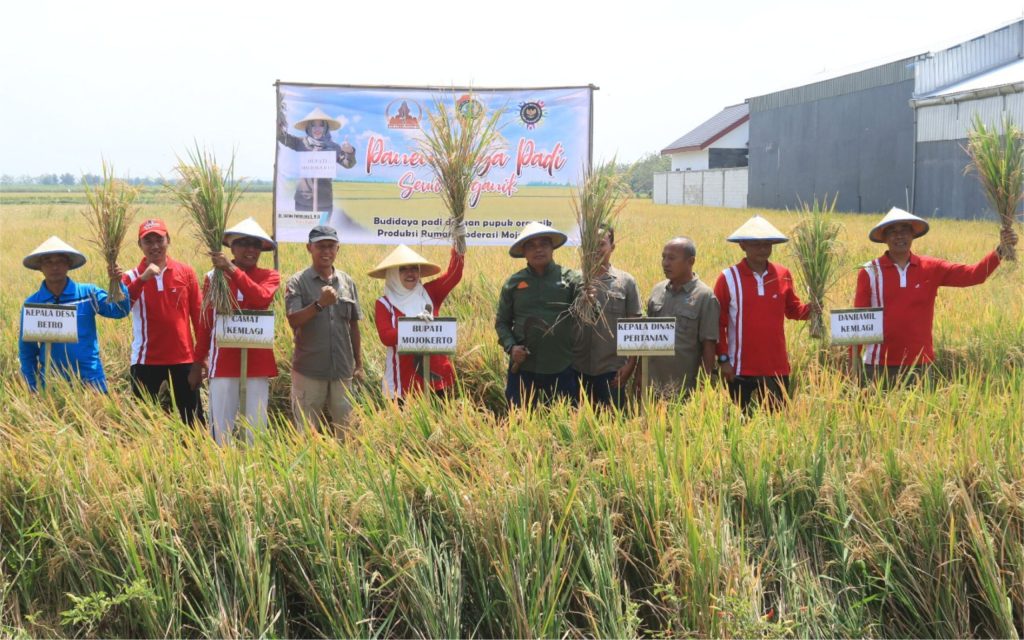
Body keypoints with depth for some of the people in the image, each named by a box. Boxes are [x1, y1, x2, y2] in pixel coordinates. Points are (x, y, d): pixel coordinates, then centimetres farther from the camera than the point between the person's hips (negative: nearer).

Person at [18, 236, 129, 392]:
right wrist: (32, 389, 4)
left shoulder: (88, 293, -1)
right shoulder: (32, 304, 1)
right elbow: (26, 350, 7)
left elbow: (119, 311, -13)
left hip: (90, 380, -1)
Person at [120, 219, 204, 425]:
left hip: (183, 357, 1)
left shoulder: (185, 272, 4)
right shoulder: (132, 277, 2)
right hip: (146, 359, 0)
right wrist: (142, 278, -28)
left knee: (193, 417, 6)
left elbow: (198, 314, 6)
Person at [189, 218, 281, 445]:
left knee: (257, 426, 5)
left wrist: (232, 270, -24)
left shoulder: (270, 276, 3)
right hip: (223, 362, 0)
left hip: (257, 362, 0)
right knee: (221, 427, 2)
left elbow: (262, 298, -20)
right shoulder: (213, 277, 4)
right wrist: (197, 364, 7)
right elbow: (205, 323, 8)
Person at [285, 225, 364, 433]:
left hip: (342, 369, 3)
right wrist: (319, 304, -27)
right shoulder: (297, 282, -1)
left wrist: (359, 364, 13)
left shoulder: (347, 282, 10)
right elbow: (294, 321, -12)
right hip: (309, 370, -3)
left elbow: (353, 324, 14)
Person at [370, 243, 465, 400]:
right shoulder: (384, 304, 0)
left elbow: (453, 276, -7)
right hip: (404, 379, -2)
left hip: (436, 373, 3)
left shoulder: (428, 293, 7)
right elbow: (386, 337, -12)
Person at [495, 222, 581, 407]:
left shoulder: (570, 279, 0)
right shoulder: (513, 283, 6)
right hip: (523, 367, 1)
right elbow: (502, 322, 12)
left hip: (563, 368, -1)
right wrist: (510, 347, -5)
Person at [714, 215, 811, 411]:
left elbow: (793, 310, 16)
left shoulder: (783, 275, 5)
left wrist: (810, 309, -5)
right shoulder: (728, 278, -4)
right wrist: (723, 358, -6)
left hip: (778, 369, 3)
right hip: (741, 371, -3)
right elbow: (718, 323, -2)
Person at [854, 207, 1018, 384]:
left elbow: (973, 275, -6)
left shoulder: (931, 269, 4)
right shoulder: (869, 273, -2)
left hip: (920, 364, 2)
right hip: (880, 367, -2)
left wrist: (1001, 251, -20)